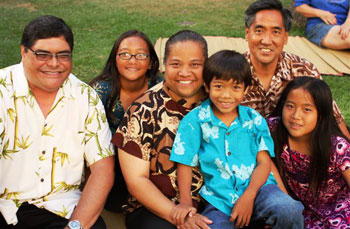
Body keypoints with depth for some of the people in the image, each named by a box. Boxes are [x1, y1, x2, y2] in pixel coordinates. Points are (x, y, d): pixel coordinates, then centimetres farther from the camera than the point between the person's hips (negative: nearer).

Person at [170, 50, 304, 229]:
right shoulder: (195, 120, 2)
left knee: (289, 210, -28)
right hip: (219, 199, -1)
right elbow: (185, 164, 2)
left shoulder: (254, 119, 6)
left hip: (256, 187, 1)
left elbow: (264, 162, 1)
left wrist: (248, 196, -14)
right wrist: (185, 202, -10)